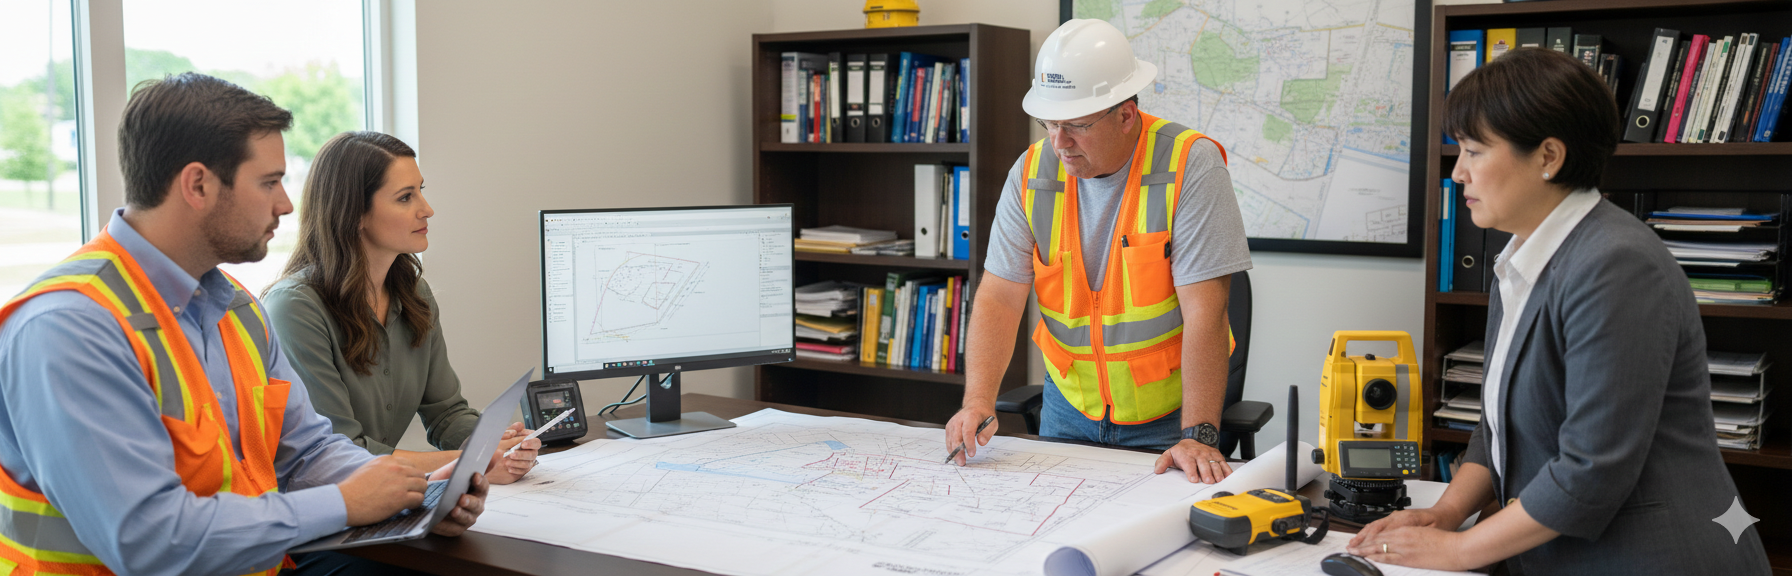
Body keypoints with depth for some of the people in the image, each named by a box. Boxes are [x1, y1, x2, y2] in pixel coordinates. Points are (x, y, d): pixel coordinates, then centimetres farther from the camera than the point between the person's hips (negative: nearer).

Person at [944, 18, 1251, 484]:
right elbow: (1000, 297, -5)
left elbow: (1204, 313, -20)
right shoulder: (1032, 171, -4)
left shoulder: (1190, 165, -16)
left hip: (1166, 416, -3)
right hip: (1069, 406, 4)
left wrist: (1199, 436, -26)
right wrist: (978, 401, -20)